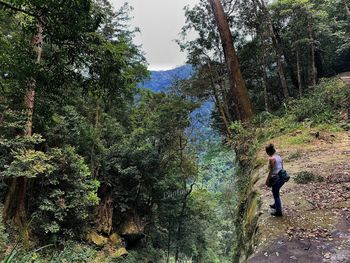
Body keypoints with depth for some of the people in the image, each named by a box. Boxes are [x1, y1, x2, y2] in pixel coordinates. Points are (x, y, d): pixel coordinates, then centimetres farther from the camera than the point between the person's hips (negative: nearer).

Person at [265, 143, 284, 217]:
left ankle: (278, 212, 16)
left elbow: (271, 171, -17)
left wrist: (267, 180, -9)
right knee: (276, 192, 28)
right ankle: (276, 205, 46)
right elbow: (282, 167, 13)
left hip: (276, 178, -8)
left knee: (276, 194, 6)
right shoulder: (279, 157, 7)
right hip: (282, 177, 9)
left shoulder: (271, 159, -17)